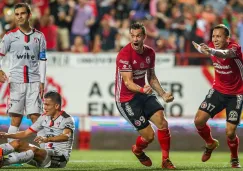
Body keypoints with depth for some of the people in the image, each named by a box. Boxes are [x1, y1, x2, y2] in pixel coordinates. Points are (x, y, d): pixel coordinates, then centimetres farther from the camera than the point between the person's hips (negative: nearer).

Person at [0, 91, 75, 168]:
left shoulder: (67, 119, -10)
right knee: (18, 143, -9)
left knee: (34, 150, -33)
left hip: (60, 158, -7)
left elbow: (66, 136, -30)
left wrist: (48, 139, -48)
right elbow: (26, 133, 14)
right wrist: (8, 135, -3)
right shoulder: (44, 118, 12)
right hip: (46, 154, 7)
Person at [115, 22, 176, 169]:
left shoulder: (150, 53, 2)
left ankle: (166, 160, 0)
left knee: (162, 122, -15)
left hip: (143, 94, 6)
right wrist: (142, 89, -44)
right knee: (149, 135, -8)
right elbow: (128, 82, -25)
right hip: (126, 99, -6)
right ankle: (138, 150, 28)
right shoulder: (124, 55, -20)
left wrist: (163, 94, 5)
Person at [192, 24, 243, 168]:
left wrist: (212, 51, -70)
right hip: (218, 90, 5)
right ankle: (210, 143, 24)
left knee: (230, 132, -11)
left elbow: (225, 53, -53)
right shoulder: (213, 47, -8)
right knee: (199, 120, -8)